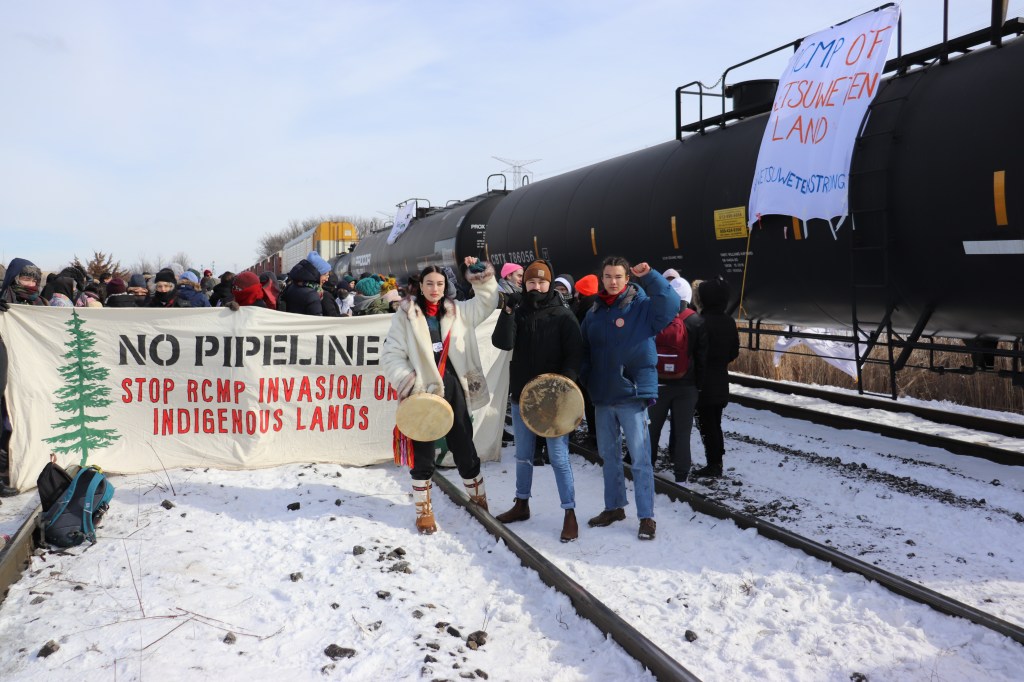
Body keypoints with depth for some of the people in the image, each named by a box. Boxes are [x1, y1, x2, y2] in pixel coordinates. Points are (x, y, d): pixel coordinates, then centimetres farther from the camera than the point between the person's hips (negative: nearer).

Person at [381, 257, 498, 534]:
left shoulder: (456, 311, 9)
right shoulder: (406, 314, -3)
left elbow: (486, 303, 14)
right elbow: (391, 355, -7)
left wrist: (482, 277, -1)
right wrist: (410, 384, -18)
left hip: (453, 390, 3)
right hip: (422, 394, -3)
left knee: (465, 448, 10)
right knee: (423, 454, 6)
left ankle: (479, 500, 28)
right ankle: (424, 510, 20)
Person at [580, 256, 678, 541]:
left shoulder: (642, 307, -5)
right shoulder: (594, 313, 10)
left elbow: (670, 304, -24)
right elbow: (585, 353, 14)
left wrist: (649, 276, -27)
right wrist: (583, 384, 4)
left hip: (633, 395, -5)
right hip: (602, 398, 6)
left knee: (640, 459, -2)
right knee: (609, 456, 16)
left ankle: (647, 517, 7)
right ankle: (614, 507, 31)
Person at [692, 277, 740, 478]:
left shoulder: (702, 322, -20)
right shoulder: (729, 322, 5)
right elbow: (734, 352, 11)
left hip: (704, 383, -7)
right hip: (721, 382, 7)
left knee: (706, 425, 1)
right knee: (715, 423, 17)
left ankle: (713, 465, 6)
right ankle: (717, 462, 24)